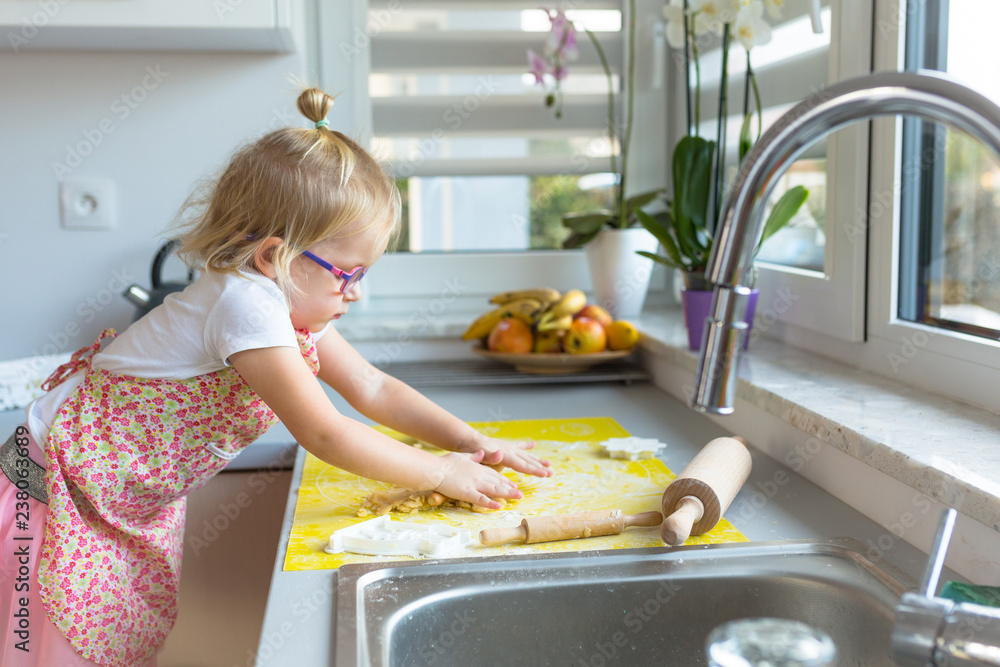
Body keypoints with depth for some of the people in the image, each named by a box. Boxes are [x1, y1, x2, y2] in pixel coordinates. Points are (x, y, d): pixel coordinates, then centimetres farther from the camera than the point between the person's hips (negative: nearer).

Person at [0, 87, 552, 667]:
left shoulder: (294, 300, -4)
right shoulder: (246, 303, -33)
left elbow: (372, 388, 3)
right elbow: (323, 433, -34)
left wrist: (470, 441, -5)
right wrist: (441, 473, -25)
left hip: (138, 497, 8)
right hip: (58, 485, -8)